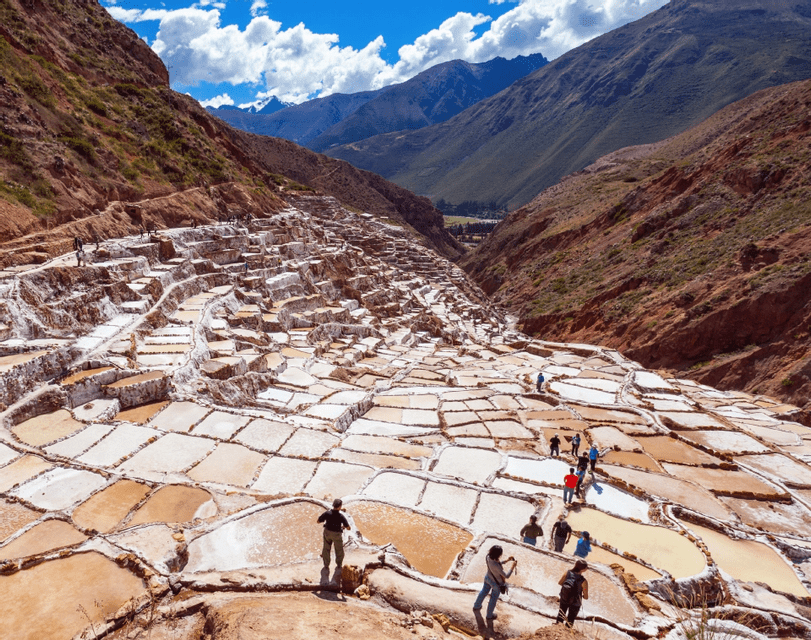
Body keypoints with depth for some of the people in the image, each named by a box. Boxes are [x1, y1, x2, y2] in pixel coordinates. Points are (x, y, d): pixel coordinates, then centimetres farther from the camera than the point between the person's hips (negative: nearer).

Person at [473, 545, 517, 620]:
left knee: (484, 591, 32)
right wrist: (513, 566, -27)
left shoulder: (488, 557, -22)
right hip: (496, 583, -6)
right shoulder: (496, 565, -44)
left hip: (488, 578, 6)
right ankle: (489, 615, 48)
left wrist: (507, 560, -6)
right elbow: (506, 576, -34)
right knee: (494, 599, 22)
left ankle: (476, 606, 56)